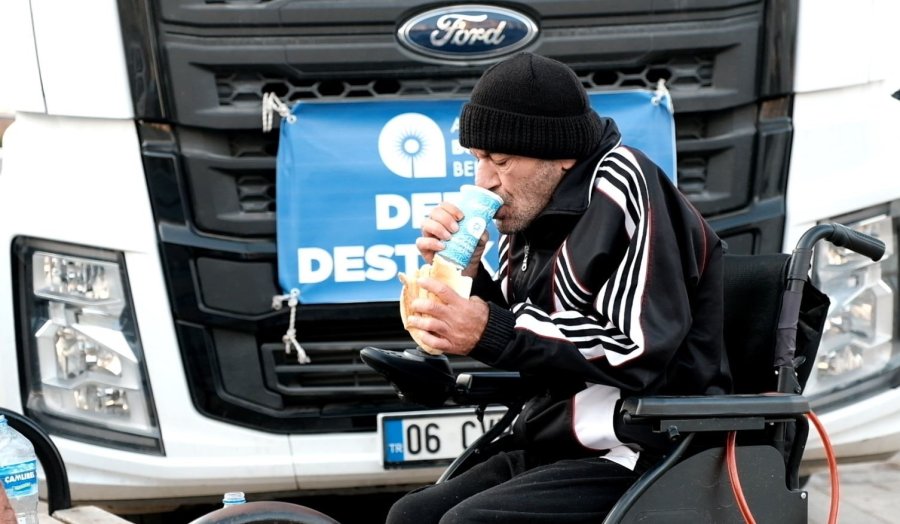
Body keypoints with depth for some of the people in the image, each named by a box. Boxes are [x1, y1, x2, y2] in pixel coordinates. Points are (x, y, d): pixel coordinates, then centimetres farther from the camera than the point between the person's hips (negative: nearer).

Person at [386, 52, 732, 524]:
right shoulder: (539, 210, 10)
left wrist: (492, 333, -23)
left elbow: (642, 354, -23)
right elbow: (510, 332, 17)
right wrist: (467, 274, -2)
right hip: (560, 448, 9)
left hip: (639, 456, -9)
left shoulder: (621, 186, -14)